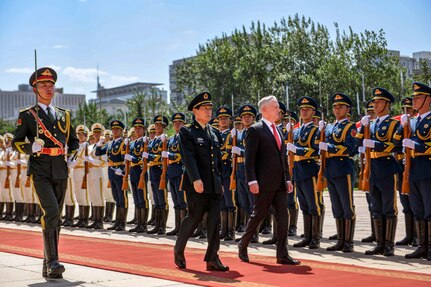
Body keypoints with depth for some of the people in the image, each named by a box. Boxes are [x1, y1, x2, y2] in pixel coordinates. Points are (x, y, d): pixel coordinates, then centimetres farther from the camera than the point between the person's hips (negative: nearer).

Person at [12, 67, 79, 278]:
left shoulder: (64, 115, 16)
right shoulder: (27, 115, 4)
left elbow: (74, 140, 24)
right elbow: (16, 142, 3)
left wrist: (70, 156, 5)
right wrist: (31, 147, -17)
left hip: (61, 172, 5)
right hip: (40, 172, -4)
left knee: (56, 216, 7)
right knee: (50, 212, -21)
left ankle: (48, 265, 17)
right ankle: (52, 261, -19)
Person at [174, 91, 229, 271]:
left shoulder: (215, 133, 16)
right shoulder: (187, 132, -4)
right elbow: (189, 157, -15)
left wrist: (221, 182, 17)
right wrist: (196, 180, -25)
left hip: (214, 185, 6)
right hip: (197, 185, -6)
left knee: (215, 221, 1)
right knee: (194, 218, 1)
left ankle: (212, 258, 3)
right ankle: (178, 250, 22)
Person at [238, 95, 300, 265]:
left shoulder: (278, 131, 17)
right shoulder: (255, 130, -6)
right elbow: (249, 158, -11)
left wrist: (287, 179, 13)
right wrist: (252, 181, -18)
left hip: (280, 183, 7)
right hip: (264, 184, -7)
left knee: (283, 217, 1)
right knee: (258, 215, 2)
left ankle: (282, 254, 3)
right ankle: (243, 245, 22)